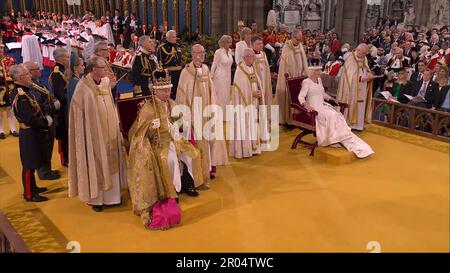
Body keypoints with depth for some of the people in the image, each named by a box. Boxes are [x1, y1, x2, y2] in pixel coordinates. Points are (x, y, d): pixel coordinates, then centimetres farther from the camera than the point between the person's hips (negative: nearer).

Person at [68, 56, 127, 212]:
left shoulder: (106, 82, 4)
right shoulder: (83, 87, -15)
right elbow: (79, 114, -11)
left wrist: (116, 124, 9)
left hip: (109, 131, 6)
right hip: (93, 133, -6)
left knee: (110, 162, 12)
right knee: (95, 163, 3)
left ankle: (110, 196, 24)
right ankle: (95, 198, 17)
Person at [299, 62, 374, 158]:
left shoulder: (319, 80, 15)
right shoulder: (306, 82, -9)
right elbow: (301, 97, -18)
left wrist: (330, 98, 9)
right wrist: (305, 104, -36)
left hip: (323, 105, 7)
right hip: (314, 107, -7)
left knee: (338, 116, -16)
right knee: (330, 116, -30)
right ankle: (331, 140, -20)